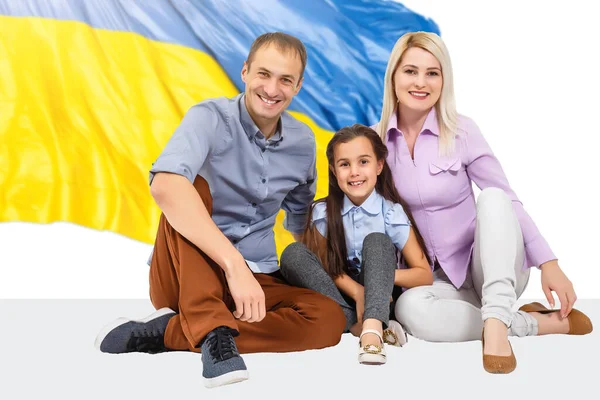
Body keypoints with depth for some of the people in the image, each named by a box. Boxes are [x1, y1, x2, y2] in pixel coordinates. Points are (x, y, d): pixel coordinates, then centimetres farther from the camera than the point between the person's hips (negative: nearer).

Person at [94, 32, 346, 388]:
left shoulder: (303, 142, 4)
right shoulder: (211, 118, -13)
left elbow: (301, 218, 22)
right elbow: (165, 185, -35)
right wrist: (234, 264, -42)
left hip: (255, 280, 5)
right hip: (184, 277, -4)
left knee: (330, 320, -23)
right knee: (192, 186, -29)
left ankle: (166, 332, -23)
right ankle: (214, 331, -37)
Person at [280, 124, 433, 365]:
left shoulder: (391, 213, -9)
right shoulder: (323, 212, -5)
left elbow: (425, 275, -9)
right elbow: (325, 265, -3)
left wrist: (381, 273, -26)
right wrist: (357, 291, -21)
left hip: (378, 299, -1)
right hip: (339, 297, 2)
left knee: (377, 242, -26)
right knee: (293, 254, -22)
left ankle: (372, 330, -45)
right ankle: (357, 325, -29)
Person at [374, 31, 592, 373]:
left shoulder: (461, 131, -8)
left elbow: (506, 200, -8)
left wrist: (549, 263, -17)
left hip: (491, 269, -1)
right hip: (438, 278, 2)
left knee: (491, 198, -31)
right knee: (411, 310, -34)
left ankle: (496, 324, -37)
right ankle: (547, 323, -19)